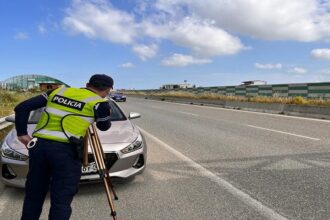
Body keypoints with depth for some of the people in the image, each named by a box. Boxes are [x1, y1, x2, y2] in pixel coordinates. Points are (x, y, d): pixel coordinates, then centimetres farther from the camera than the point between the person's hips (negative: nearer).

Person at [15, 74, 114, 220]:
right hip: (64, 149, -5)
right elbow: (104, 126, 21)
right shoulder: (99, 103, 3)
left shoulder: (58, 91, 17)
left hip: (38, 145, 6)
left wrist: (22, 134, 16)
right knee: (61, 200, 4)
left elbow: (21, 108, 14)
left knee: (33, 195, 18)